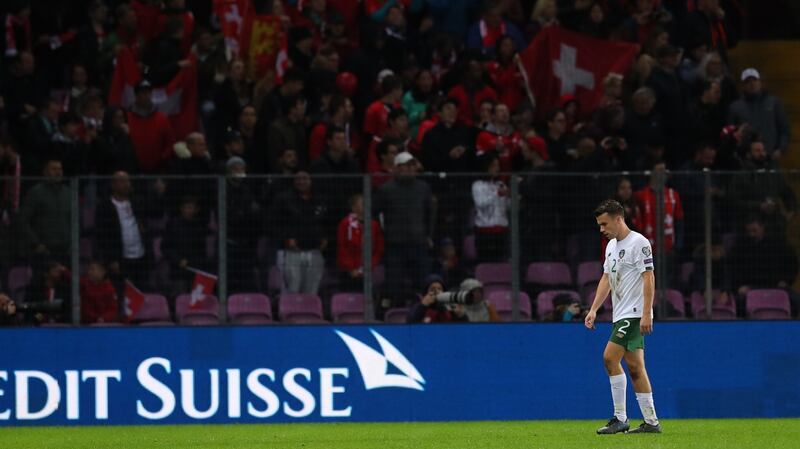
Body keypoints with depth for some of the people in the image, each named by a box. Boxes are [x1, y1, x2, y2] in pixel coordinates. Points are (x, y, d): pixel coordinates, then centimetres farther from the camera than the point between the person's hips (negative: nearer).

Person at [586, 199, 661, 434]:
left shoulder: (638, 243, -11)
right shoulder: (611, 245, 17)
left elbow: (649, 278, -16)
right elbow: (607, 279, 22)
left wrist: (646, 314, -21)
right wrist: (594, 309, 13)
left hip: (635, 314, -9)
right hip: (621, 315, 9)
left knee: (610, 357, -16)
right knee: (635, 367, 7)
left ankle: (620, 418, -13)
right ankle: (651, 422, 8)